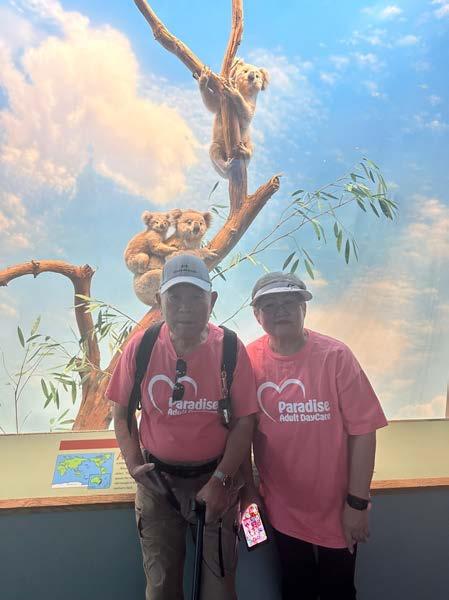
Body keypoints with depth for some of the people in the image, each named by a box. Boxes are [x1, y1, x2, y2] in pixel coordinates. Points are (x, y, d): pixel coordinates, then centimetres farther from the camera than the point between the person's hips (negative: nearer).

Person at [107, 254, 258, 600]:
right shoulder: (141, 347, -12)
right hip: (157, 479, 1)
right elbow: (122, 412, 1)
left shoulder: (230, 349, -16)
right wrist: (134, 465, -7)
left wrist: (220, 480, -15)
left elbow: (244, 422, -11)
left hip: (215, 476, -1)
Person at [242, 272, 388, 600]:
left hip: (336, 508, -1)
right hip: (282, 508, 2)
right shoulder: (249, 360, -11)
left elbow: (362, 430, -14)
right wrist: (249, 489, 3)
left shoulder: (335, 356, -17)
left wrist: (357, 502, -12)